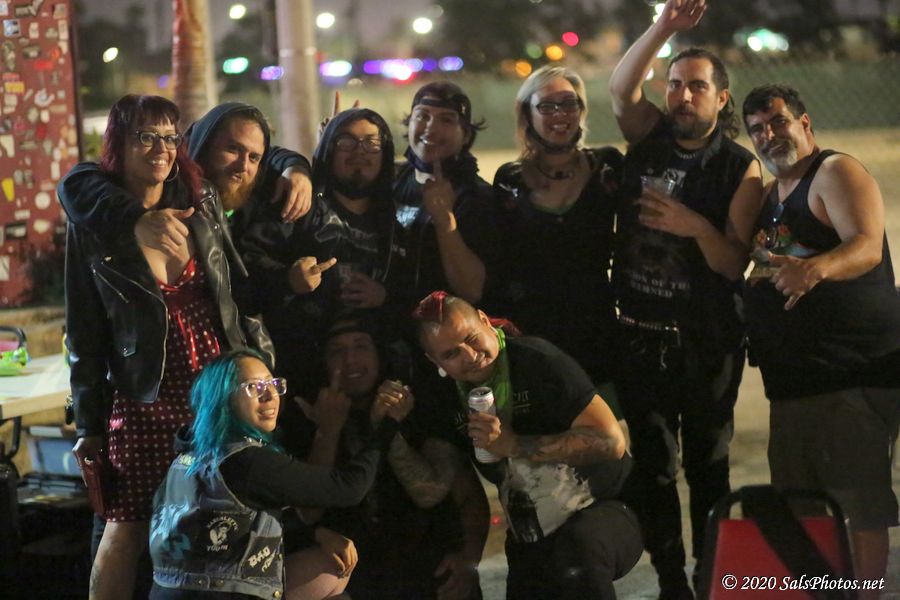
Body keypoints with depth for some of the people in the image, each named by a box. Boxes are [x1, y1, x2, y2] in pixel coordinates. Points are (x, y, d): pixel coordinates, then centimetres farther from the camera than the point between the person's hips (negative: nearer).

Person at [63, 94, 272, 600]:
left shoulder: (202, 203, 5)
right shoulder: (94, 224, -1)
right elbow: (85, 333, 1)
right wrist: (90, 426, 1)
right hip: (145, 402, -2)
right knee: (128, 529, -2)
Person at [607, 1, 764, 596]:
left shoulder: (740, 169, -5)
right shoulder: (650, 139, 4)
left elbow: (735, 264, -9)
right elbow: (620, 88, -17)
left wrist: (697, 227, -27)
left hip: (707, 344, -3)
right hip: (639, 336, 3)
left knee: (707, 465, 6)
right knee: (649, 469, 7)